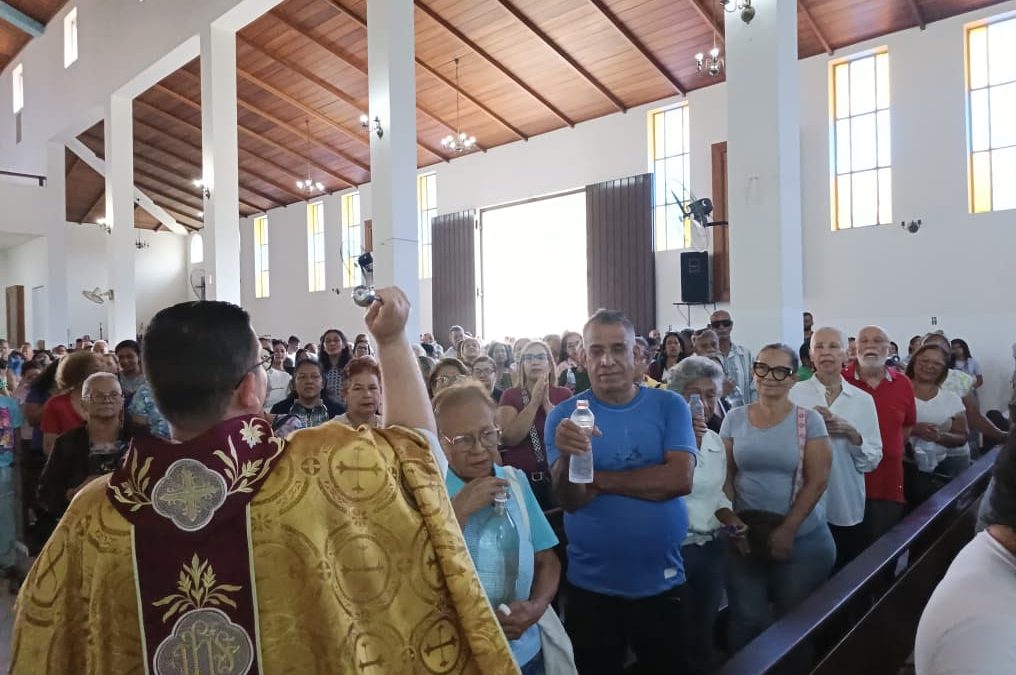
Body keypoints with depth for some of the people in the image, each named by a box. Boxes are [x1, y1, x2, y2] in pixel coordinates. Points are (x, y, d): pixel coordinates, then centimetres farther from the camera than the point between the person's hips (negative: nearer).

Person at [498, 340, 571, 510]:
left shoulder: (564, 394, 4)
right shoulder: (511, 395, 0)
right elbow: (508, 438, -14)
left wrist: (546, 403, -15)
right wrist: (534, 402, -16)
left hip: (556, 477, 1)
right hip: (520, 478, -1)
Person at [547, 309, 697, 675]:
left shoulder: (669, 405, -4)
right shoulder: (564, 414, -7)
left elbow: (679, 479, -17)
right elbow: (570, 499, -15)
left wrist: (598, 479, -13)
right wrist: (568, 456, -36)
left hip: (663, 583, 1)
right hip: (591, 586, 0)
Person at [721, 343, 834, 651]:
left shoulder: (808, 420, -5)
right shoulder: (735, 418, 1)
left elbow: (817, 481, -8)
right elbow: (725, 476, 3)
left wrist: (787, 530, -12)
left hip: (803, 538, -1)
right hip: (745, 536, 1)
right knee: (746, 618, 7)